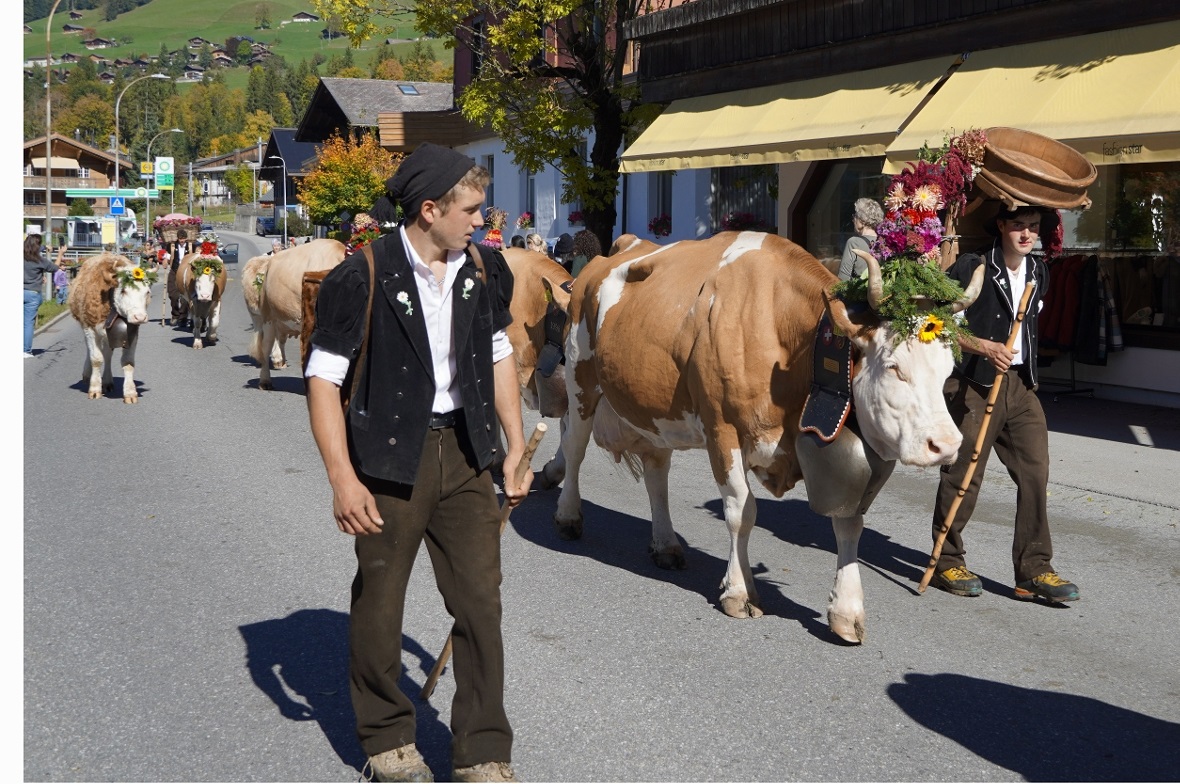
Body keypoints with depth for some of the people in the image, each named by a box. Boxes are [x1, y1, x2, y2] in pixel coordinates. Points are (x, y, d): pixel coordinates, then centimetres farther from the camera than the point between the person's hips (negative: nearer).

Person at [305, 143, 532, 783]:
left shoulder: (484, 271, 5)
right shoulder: (361, 280, -13)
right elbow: (322, 377, -11)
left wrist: (516, 446, 13)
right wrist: (343, 478, -17)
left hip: (466, 455, 5)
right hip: (388, 459, -4)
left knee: (480, 603, 5)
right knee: (378, 605, 7)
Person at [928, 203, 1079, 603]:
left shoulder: (1038, 274, 12)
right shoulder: (972, 268, -9)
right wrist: (985, 348, -19)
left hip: (1021, 387, 6)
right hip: (973, 385, -6)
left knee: (1035, 473, 0)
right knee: (962, 476, 0)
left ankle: (1033, 570, 6)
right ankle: (947, 562, 15)